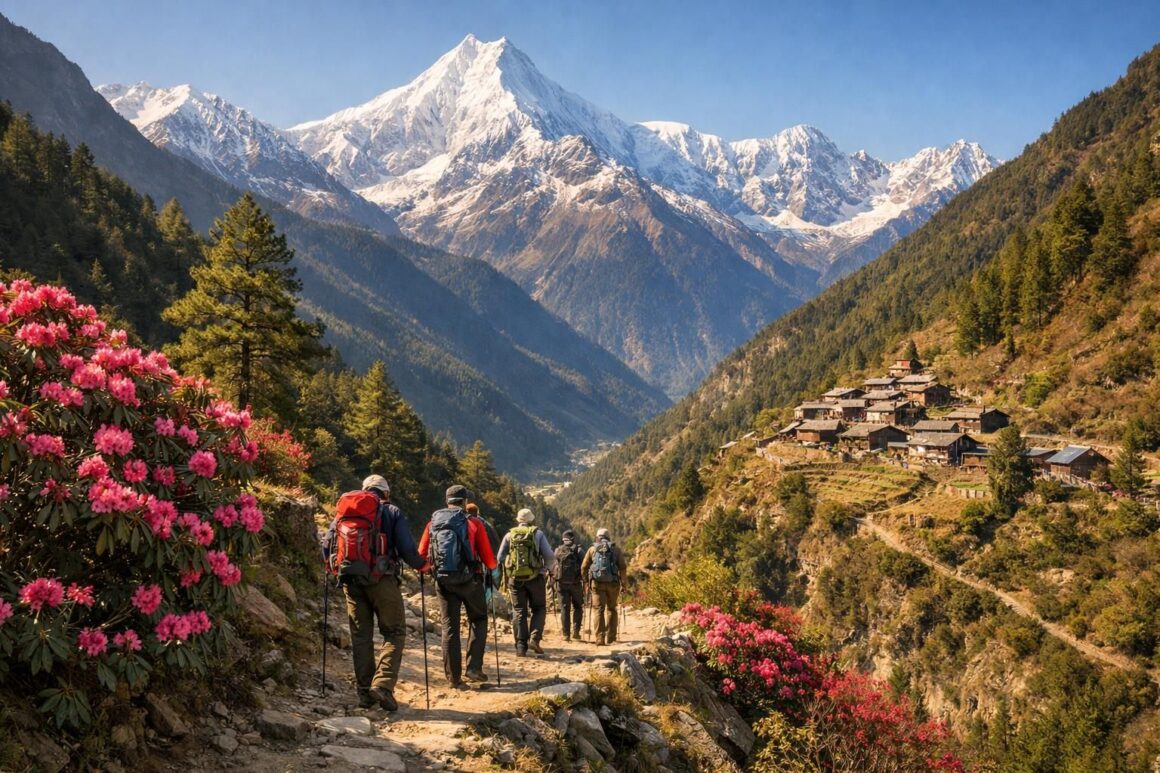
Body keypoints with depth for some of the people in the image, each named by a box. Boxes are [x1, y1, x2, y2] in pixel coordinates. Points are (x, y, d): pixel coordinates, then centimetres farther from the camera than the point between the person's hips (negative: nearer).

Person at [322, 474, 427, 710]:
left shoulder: (344, 511, 13)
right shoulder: (392, 512, 4)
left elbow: (327, 546, 10)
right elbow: (407, 550, -5)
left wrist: (335, 568, 29)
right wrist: (421, 564, 14)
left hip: (351, 582, 4)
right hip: (382, 579, -3)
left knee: (360, 636, 13)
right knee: (394, 633, 5)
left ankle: (364, 692, 14)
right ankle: (382, 684, -11)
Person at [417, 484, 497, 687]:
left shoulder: (433, 523, 4)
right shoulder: (473, 524, -5)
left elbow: (422, 556, 3)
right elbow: (489, 559, -5)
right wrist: (492, 566, 17)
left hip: (443, 581, 3)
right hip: (469, 580, -2)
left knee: (449, 627, 10)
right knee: (478, 620, 16)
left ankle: (454, 677, 9)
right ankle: (474, 667, 5)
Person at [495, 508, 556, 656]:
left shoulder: (509, 535, 7)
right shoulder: (538, 534, 2)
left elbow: (500, 558, 5)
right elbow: (550, 557, -4)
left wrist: (506, 572, 21)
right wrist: (548, 568, 15)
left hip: (515, 578, 2)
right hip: (534, 577, -1)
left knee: (518, 611, 7)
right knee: (539, 608, 13)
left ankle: (521, 646, 2)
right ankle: (534, 638, -5)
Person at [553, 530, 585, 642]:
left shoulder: (558, 551, 6)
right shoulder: (578, 550, -1)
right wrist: (585, 581, -1)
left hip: (561, 583, 2)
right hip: (575, 583, -2)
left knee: (564, 609, 6)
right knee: (577, 607, 11)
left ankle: (566, 634, 3)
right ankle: (575, 631, 1)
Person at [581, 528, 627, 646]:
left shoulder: (592, 549, 10)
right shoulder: (616, 550, 9)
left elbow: (584, 567, 7)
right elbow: (623, 567, 2)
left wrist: (586, 582, 18)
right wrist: (622, 582, 12)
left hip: (597, 583, -1)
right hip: (613, 583, 1)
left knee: (599, 610, 1)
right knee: (611, 609, 17)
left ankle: (600, 639, -8)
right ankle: (610, 637, 16)